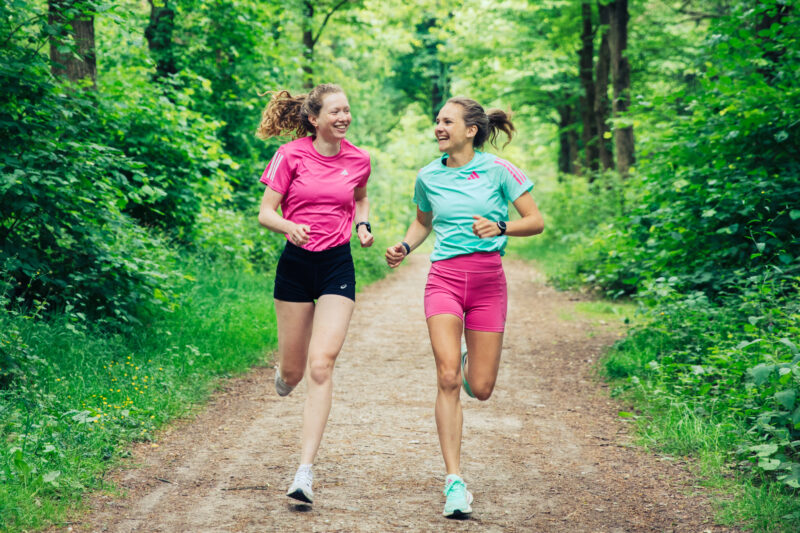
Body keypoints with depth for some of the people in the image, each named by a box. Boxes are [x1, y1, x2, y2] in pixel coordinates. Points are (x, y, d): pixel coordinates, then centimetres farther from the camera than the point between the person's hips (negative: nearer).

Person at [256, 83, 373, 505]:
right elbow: (265, 213, -5)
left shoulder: (358, 160, 1)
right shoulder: (291, 156, -6)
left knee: (321, 365, -13)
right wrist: (290, 227, -26)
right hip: (296, 263, 0)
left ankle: (305, 471, -12)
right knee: (293, 370, 8)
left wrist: (363, 225, 2)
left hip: (337, 265, 0)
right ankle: (283, 373, 50)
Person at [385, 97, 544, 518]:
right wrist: (404, 247, 7)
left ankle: (468, 363, 43)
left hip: (488, 281, -1)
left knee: (480, 389, 2)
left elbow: (536, 221, 0)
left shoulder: (496, 169, -2)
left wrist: (500, 226, -17)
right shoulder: (428, 177, 6)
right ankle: (454, 481, -12)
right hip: (444, 277, 1)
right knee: (447, 379, -16)